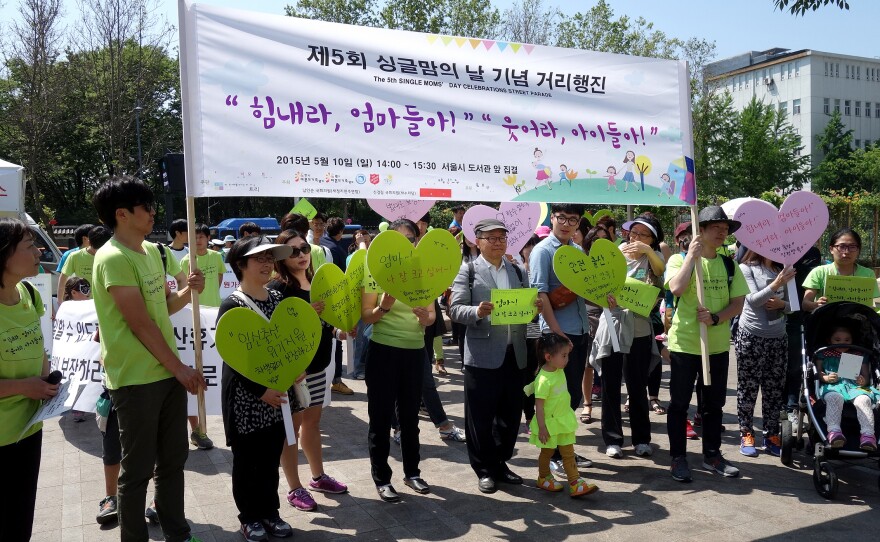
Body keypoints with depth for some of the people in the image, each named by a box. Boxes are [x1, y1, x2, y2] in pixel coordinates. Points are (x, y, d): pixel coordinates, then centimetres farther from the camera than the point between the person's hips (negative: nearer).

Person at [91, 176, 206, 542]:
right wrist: (179, 367, -14)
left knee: (173, 459, 17)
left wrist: (188, 291, -5)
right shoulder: (113, 258, -17)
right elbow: (141, 323, -19)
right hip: (136, 379, -8)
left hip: (167, 372, 8)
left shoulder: (151, 251, 10)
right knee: (138, 469, 5)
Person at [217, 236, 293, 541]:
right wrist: (260, 390, -18)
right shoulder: (231, 306, -13)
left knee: (271, 458, 15)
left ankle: (270, 512, 31)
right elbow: (231, 357, -15)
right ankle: (249, 517, 26)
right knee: (246, 461, 9)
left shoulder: (278, 299, 5)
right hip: (244, 396, -5)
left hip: (276, 393, 5)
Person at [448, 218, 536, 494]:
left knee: (510, 414, 12)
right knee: (481, 416, 3)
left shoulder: (518, 271, 15)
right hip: (482, 354, -4)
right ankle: (485, 469, 18)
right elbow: (456, 310, -8)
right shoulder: (467, 270, 0)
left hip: (514, 354, 5)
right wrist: (477, 311, -27)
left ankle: (501, 463, 29)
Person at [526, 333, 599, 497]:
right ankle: (543, 478, 35)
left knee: (568, 453, 8)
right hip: (549, 423, -7)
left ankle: (575, 483, 11)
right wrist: (542, 428, -21)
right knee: (547, 452, 14)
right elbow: (539, 405, -23)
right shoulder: (544, 380, -27)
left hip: (564, 421, 7)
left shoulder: (559, 371, -2)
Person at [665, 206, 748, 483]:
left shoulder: (729, 265, 8)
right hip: (684, 343, -4)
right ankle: (678, 458, 14)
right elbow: (676, 288, -24)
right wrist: (692, 255, -20)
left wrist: (715, 318, -15)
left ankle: (712, 455, 27)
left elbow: (738, 303, 3)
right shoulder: (680, 259, -5)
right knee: (680, 403, 3)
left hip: (718, 344, 5)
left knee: (714, 403, 14)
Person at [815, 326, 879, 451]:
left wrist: (864, 381, -4)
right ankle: (834, 431, -52)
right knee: (834, 398, -38)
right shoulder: (824, 354, 26)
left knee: (863, 399, -34)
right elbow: (817, 372, 15)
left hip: (855, 386, 2)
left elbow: (866, 375, 22)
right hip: (833, 385, -2)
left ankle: (868, 433, -46)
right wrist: (826, 378, -8)